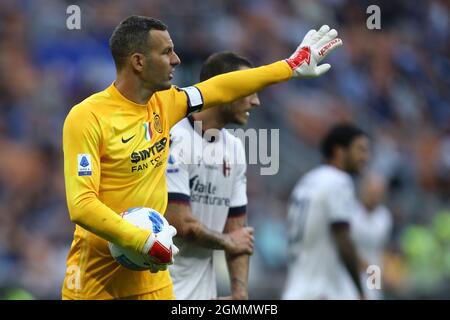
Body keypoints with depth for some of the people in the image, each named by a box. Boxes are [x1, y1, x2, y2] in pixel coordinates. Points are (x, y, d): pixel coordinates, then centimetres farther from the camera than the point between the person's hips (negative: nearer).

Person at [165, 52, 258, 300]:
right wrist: (227, 241, -2)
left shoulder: (234, 147, 11)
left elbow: (237, 231, 11)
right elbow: (180, 224, -19)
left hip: (203, 289, 8)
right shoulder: (173, 139, -14)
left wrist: (240, 292, 0)